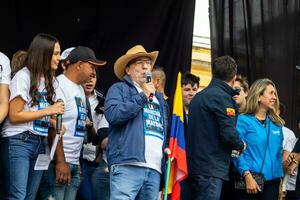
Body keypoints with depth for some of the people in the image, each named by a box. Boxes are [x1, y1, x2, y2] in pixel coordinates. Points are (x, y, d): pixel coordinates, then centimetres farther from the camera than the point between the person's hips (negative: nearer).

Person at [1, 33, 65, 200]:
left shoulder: (49, 80, 15)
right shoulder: (23, 76, -7)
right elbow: (14, 116, -11)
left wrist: (53, 122, 1)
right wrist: (47, 111, -11)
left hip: (40, 143, 7)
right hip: (18, 142, -7)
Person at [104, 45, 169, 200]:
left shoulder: (158, 97, 28)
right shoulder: (119, 89, 8)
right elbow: (113, 115, -11)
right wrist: (142, 96, -5)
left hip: (154, 169, 7)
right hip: (128, 165, -6)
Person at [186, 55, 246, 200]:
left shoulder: (199, 96, 17)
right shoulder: (221, 96, -10)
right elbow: (228, 135, -16)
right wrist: (241, 145, 2)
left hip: (195, 165, 9)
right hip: (211, 169, -9)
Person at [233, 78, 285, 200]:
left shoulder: (276, 124, 13)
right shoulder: (243, 120, -4)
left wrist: (280, 179, 14)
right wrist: (248, 176, -19)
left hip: (272, 181, 5)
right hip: (249, 180, -5)